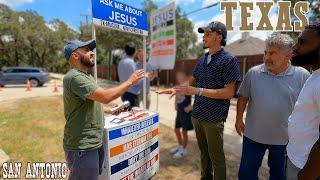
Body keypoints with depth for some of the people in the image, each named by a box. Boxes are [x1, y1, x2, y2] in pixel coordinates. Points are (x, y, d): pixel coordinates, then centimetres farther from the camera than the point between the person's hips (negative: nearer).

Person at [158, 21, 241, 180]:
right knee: (204, 153, 22)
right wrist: (175, 90, 1)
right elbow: (192, 84, 16)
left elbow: (229, 92, -18)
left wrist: (197, 91, -23)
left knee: (216, 156, 10)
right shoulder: (202, 60, 9)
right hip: (197, 115, 7)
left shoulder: (228, 60, -12)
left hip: (214, 118, -6)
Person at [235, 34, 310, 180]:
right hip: (253, 135, 1)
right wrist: (239, 119, 3)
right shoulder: (253, 73, -6)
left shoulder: (303, 76, -8)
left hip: (284, 138, 0)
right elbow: (243, 97, 3)